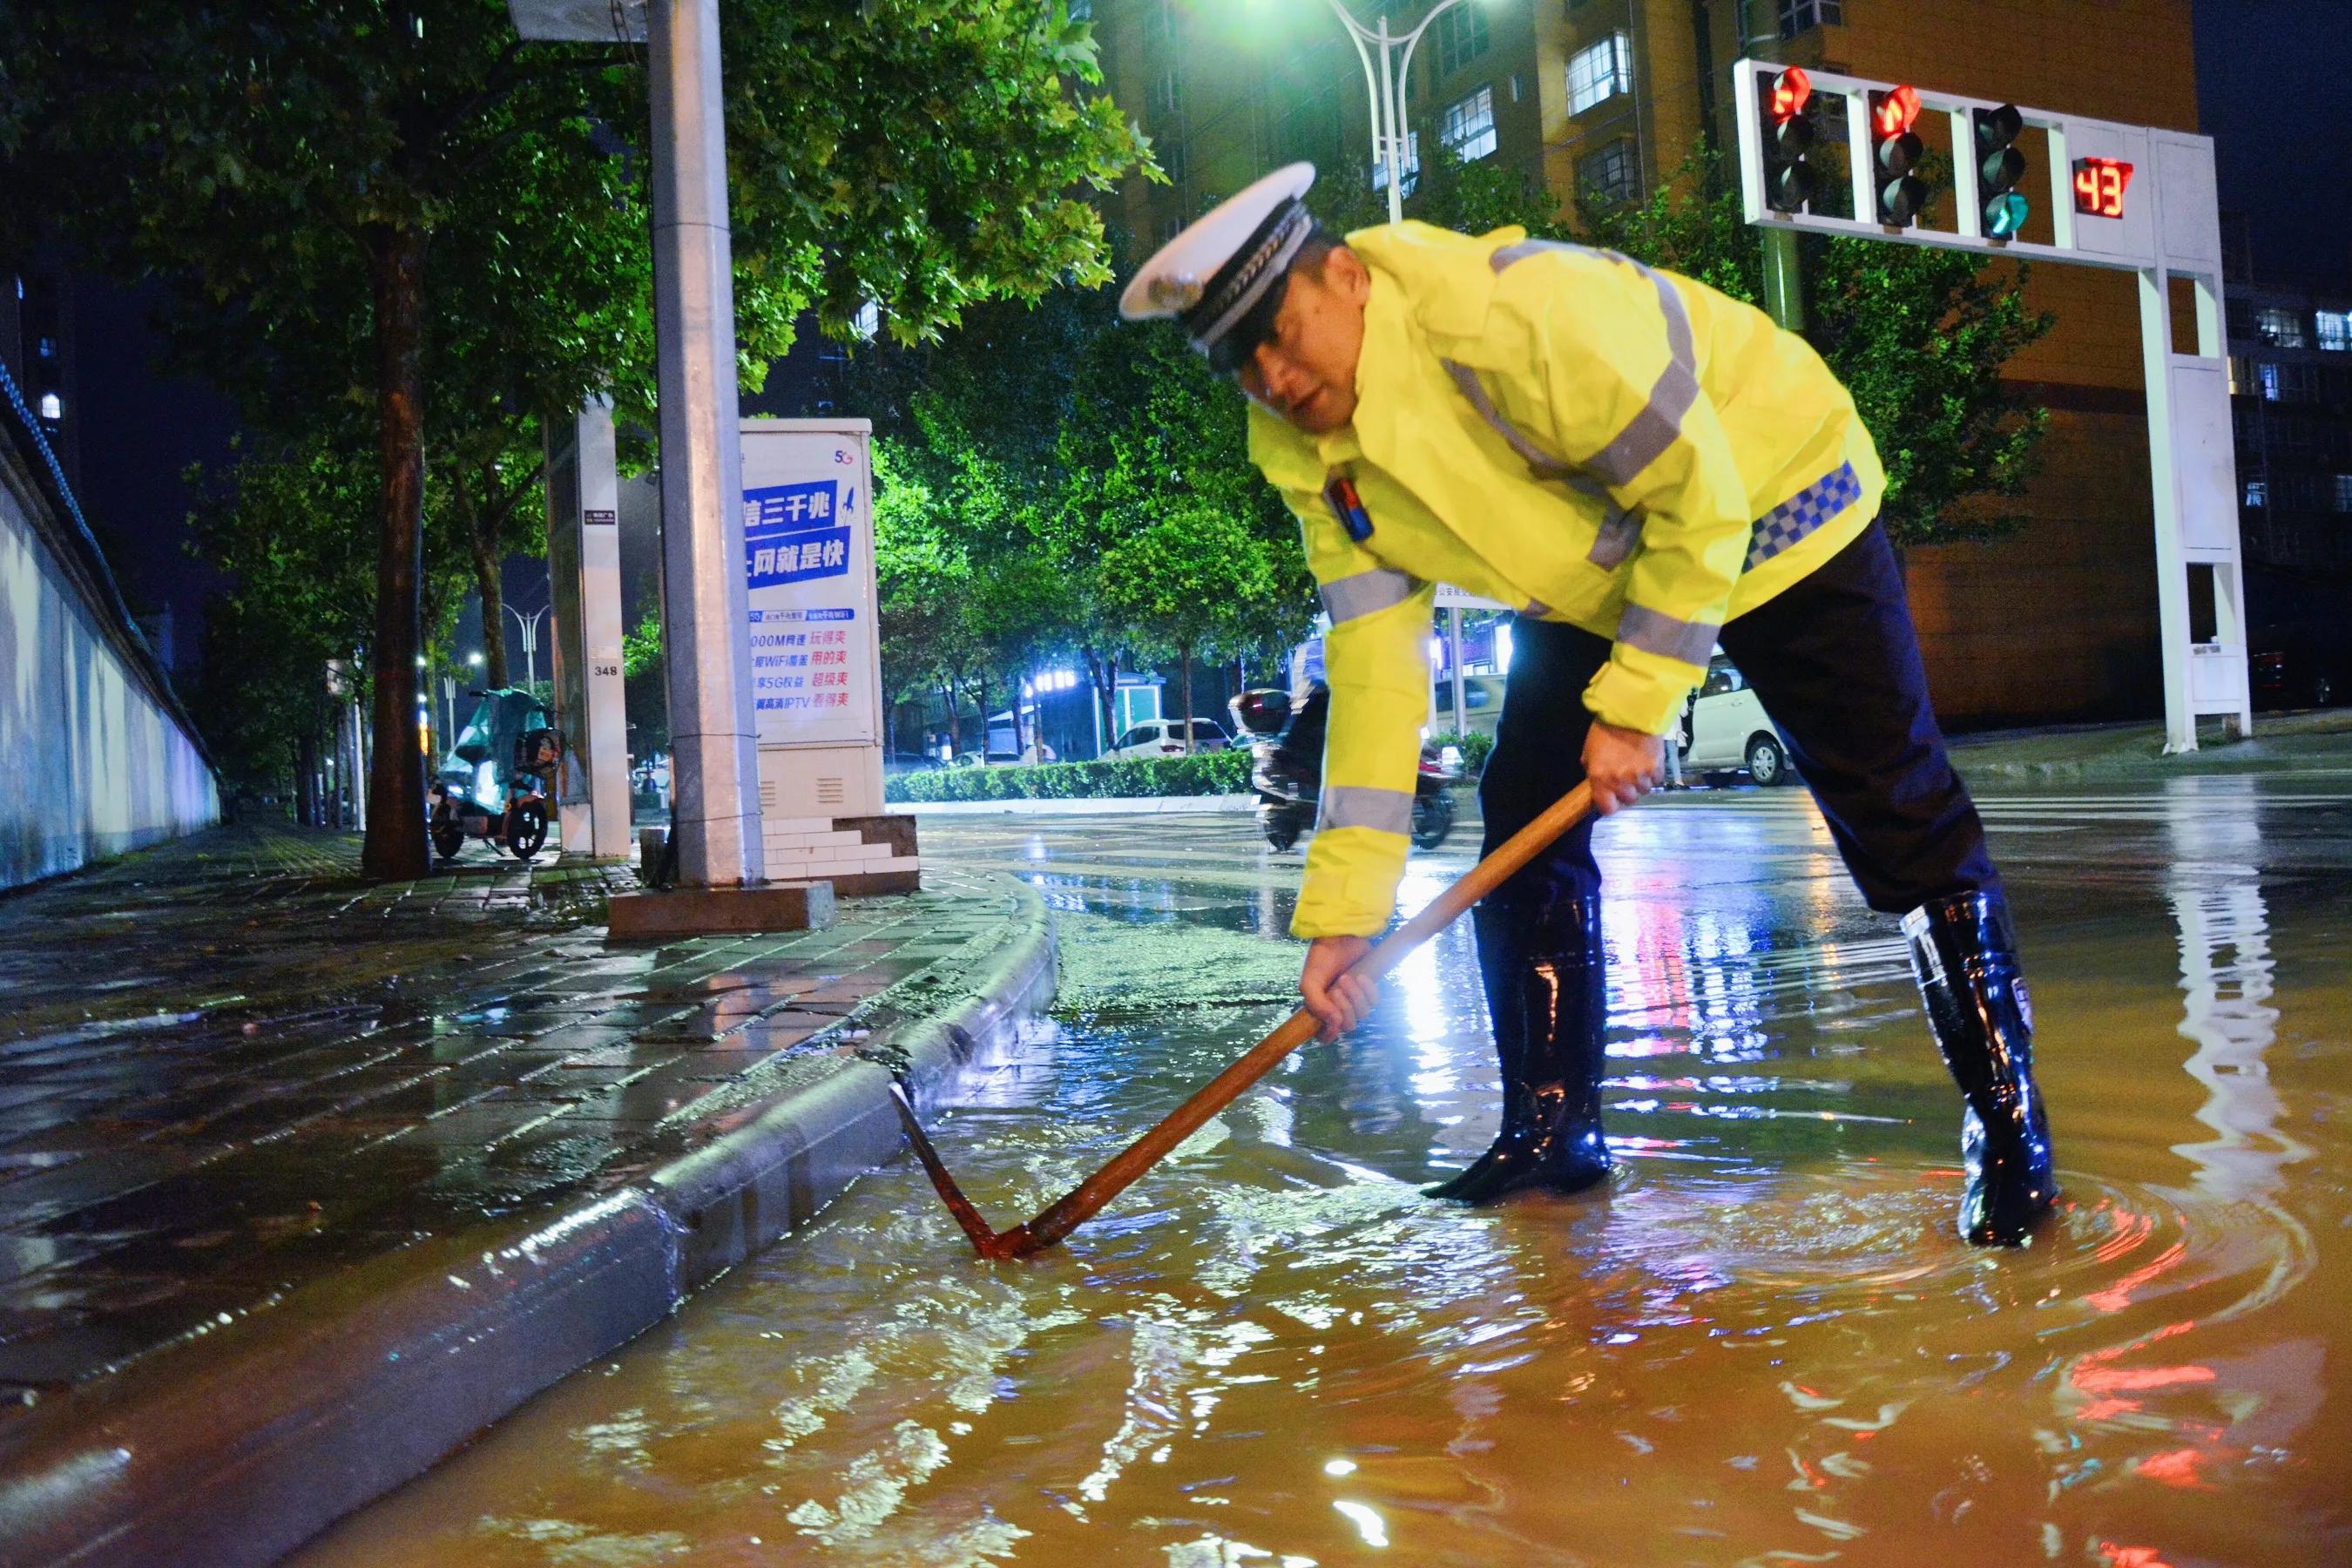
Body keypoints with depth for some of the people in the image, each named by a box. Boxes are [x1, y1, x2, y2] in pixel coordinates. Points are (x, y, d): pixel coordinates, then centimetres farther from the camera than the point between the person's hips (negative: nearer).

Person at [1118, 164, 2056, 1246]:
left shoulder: (1517, 312, -36)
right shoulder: (1302, 452, -13)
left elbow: (1702, 497, -28)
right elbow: (1371, 657, -12)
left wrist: (1636, 705, -23)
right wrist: (1342, 907, -16)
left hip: (1768, 500, -6)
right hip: (1590, 572, 7)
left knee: (1894, 813, -11)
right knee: (1525, 820, -1)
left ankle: (2006, 1124, 3)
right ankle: (1553, 1128, 11)